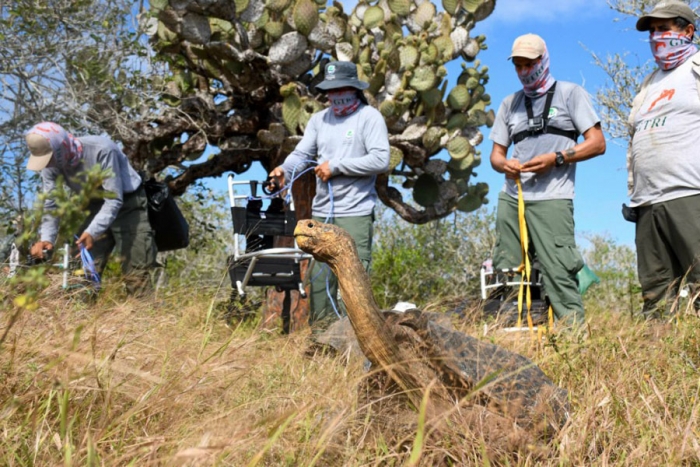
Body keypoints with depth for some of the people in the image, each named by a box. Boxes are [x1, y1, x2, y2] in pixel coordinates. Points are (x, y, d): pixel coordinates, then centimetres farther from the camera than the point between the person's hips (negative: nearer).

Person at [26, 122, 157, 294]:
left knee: (135, 271, -9)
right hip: (95, 207, 6)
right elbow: (51, 204, -7)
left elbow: (114, 199, -31)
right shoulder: (51, 165, -13)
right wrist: (46, 238, -23)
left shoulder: (101, 150, -31)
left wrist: (92, 232, -42)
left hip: (127, 204, -6)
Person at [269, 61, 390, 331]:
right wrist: (285, 169, -15)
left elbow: (381, 160, -13)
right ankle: (320, 328, 20)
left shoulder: (369, 117, -3)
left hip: (355, 212, -6)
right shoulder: (318, 119, 15)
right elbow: (302, 153, 7)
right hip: (321, 211, 6)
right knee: (319, 274, 10)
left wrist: (336, 166, -12)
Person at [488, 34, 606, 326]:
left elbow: (597, 143, 4)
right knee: (505, 273, -1)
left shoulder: (570, 93, 11)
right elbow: (496, 153, 20)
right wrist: (504, 164, -4)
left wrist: (556, 158, -10)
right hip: (511, 198, 5)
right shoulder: (510, 103, 23)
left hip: (551, 198, -4)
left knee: (558, 273, -15)